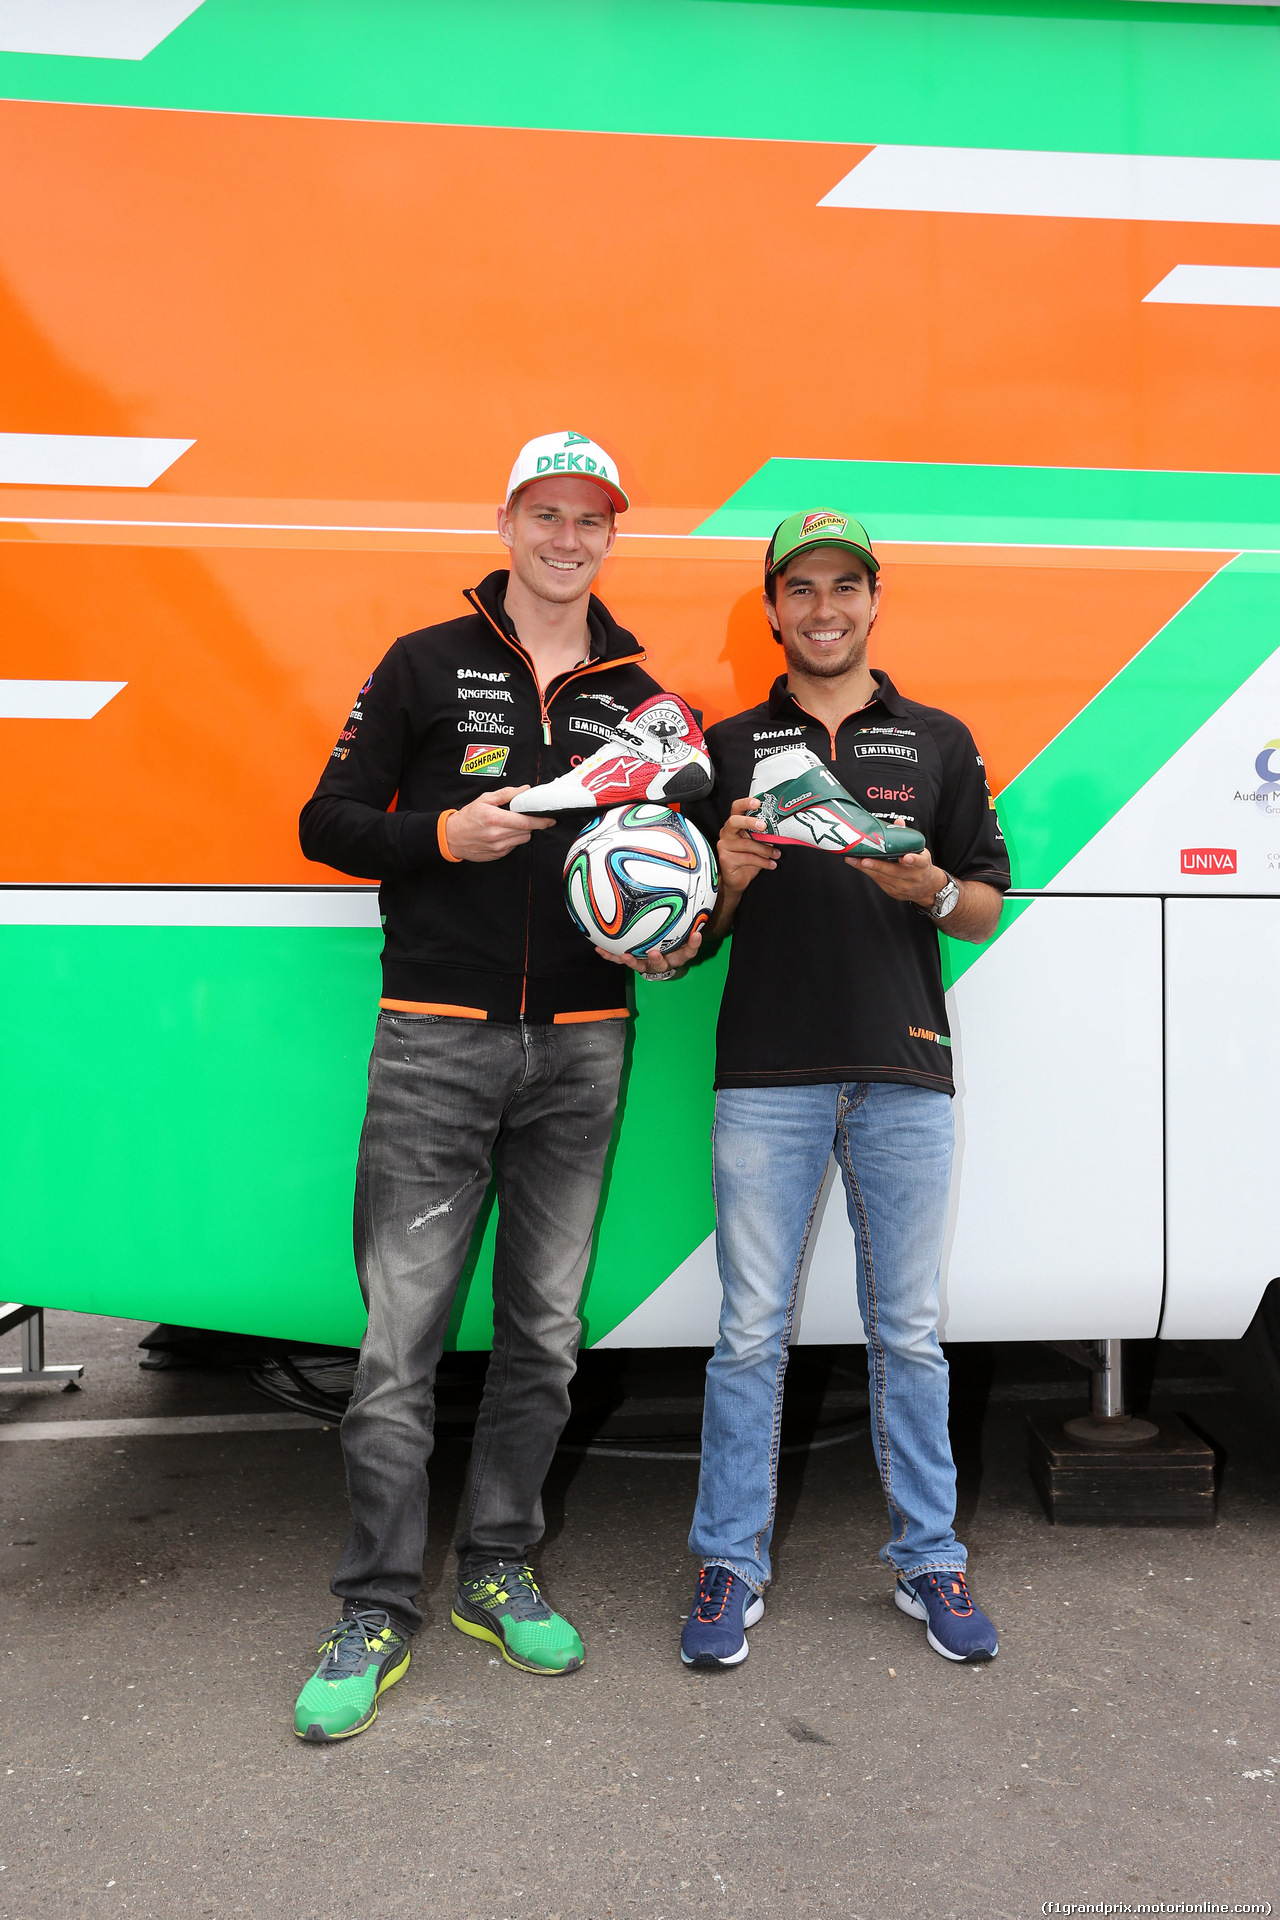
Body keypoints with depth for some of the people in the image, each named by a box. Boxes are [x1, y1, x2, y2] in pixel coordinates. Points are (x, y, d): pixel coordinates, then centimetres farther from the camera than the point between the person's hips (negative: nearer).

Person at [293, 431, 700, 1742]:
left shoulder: (637, 698, 15)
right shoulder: (428, 665, 5)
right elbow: (328, 822, 4)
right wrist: (444, 835, -12)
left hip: (579, 1047, 4)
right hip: (437, 1043, -3)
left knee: (544, 1330, 9)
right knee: (400, 1334, -2)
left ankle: (498, 1572, 26)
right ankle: (377, 1610, 12)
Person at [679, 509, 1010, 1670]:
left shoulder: (939, 743, 12)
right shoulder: (733, 747, 10)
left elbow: (987, 910, 11)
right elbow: (697, 930, 9)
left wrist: (929, 888, -10)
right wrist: (733, 876, -12)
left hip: (904, 1073, 1)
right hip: (768, 1075, 0)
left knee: (908, 1333, 9)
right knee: (752, 1333, 4)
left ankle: (929, 1561, 24)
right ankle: (731, 1566, 18)